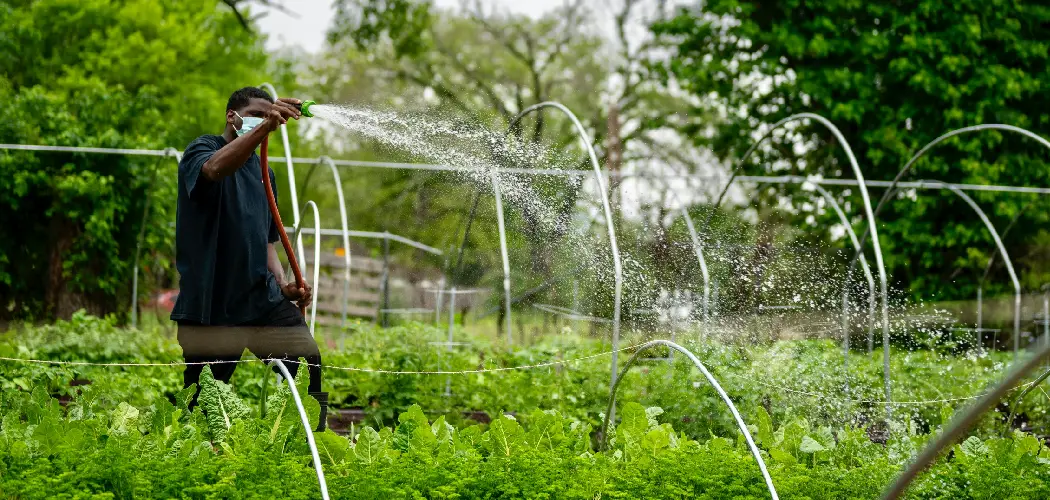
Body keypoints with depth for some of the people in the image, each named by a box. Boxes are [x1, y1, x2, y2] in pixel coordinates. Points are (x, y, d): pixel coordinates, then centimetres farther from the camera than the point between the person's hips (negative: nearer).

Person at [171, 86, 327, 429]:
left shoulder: (263, 172, 20)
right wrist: (265, 126, -40)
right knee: (203, 403, -1)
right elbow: (214, 168, -27)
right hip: (209, 302, -5)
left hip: (263, 298, 5)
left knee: (309, 363, -13)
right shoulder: (203, 149, -1)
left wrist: (283, 283, 7)